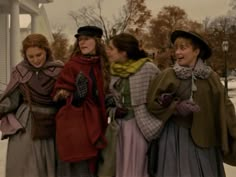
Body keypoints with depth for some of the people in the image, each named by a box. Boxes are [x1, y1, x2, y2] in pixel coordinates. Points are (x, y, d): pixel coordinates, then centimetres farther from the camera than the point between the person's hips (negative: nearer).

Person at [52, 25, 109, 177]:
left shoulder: (102, 66, 8)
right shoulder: (72, 65, -6)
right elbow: (59, 95, -6)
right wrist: (77, 95, -22)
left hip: (96, 124, 6)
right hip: (75, 126, -5)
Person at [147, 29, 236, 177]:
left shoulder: (211, 77, -2)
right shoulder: (168, 75, -5)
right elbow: (152, 103, -4)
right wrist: (176, 107, -17)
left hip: (204, 137, 2)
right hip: (176, 137, -1)